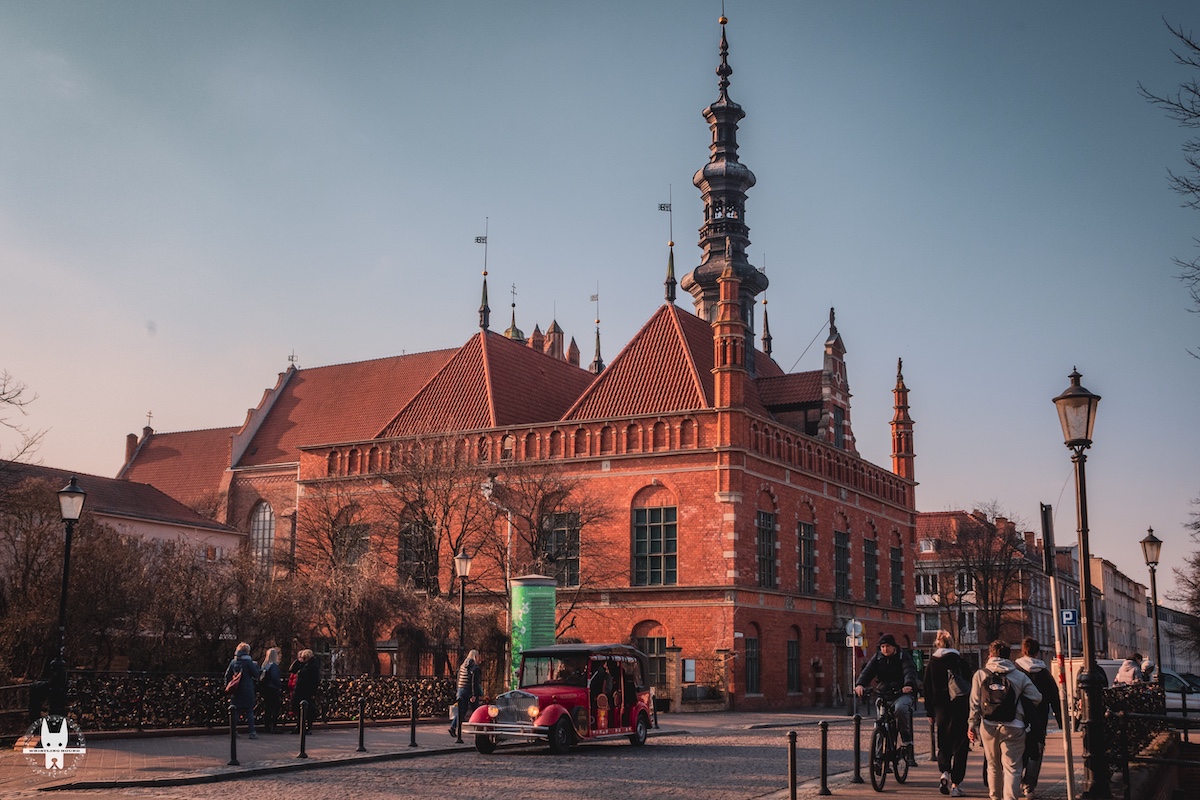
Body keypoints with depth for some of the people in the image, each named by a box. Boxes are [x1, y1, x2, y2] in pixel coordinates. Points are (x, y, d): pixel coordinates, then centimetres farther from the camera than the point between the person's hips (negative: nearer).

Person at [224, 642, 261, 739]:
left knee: (235, 712, 10)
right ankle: (252, 732, -5)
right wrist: (256, 666, 9)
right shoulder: (248, 662, -9)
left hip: (235, 691, 4)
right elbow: (256, 675, -6)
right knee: (249, 711, -1)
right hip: (247, 690, -4)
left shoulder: (233, 662, 6)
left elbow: (227, 676, 10)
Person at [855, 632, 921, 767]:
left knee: (900, 707, -35)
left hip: (903, 693, -4)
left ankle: (906, 741, -22)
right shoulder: (877, 658, 10)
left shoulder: (903, 658, 1)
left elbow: (909, 671, -17)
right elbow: (867, 671, -5)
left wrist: (909, 684, -40)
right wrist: (860, 684, -26)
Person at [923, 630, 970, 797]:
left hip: (941, 709, 1)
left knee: (943, 744, 16)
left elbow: (928, 690, 4)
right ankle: (955, 784, 0)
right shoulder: (960, 661, -1)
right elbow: (970, 686, -1)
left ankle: (944, 772, -9)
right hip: (960, 708, -1)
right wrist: (971, 709, 7)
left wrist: (930, 713, 11)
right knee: (959, 745, 4)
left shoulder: (931, 664, 3)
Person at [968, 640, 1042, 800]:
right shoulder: (1020, 676, 1)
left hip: (988, 726, 2)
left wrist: (972, 725, 6)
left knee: (993, 766, 18)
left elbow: (975, 703, 0)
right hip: (1013, 727, -2)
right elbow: (1037, 698, 4)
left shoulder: (980, 675, 2)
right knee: (1011, 767, -2)